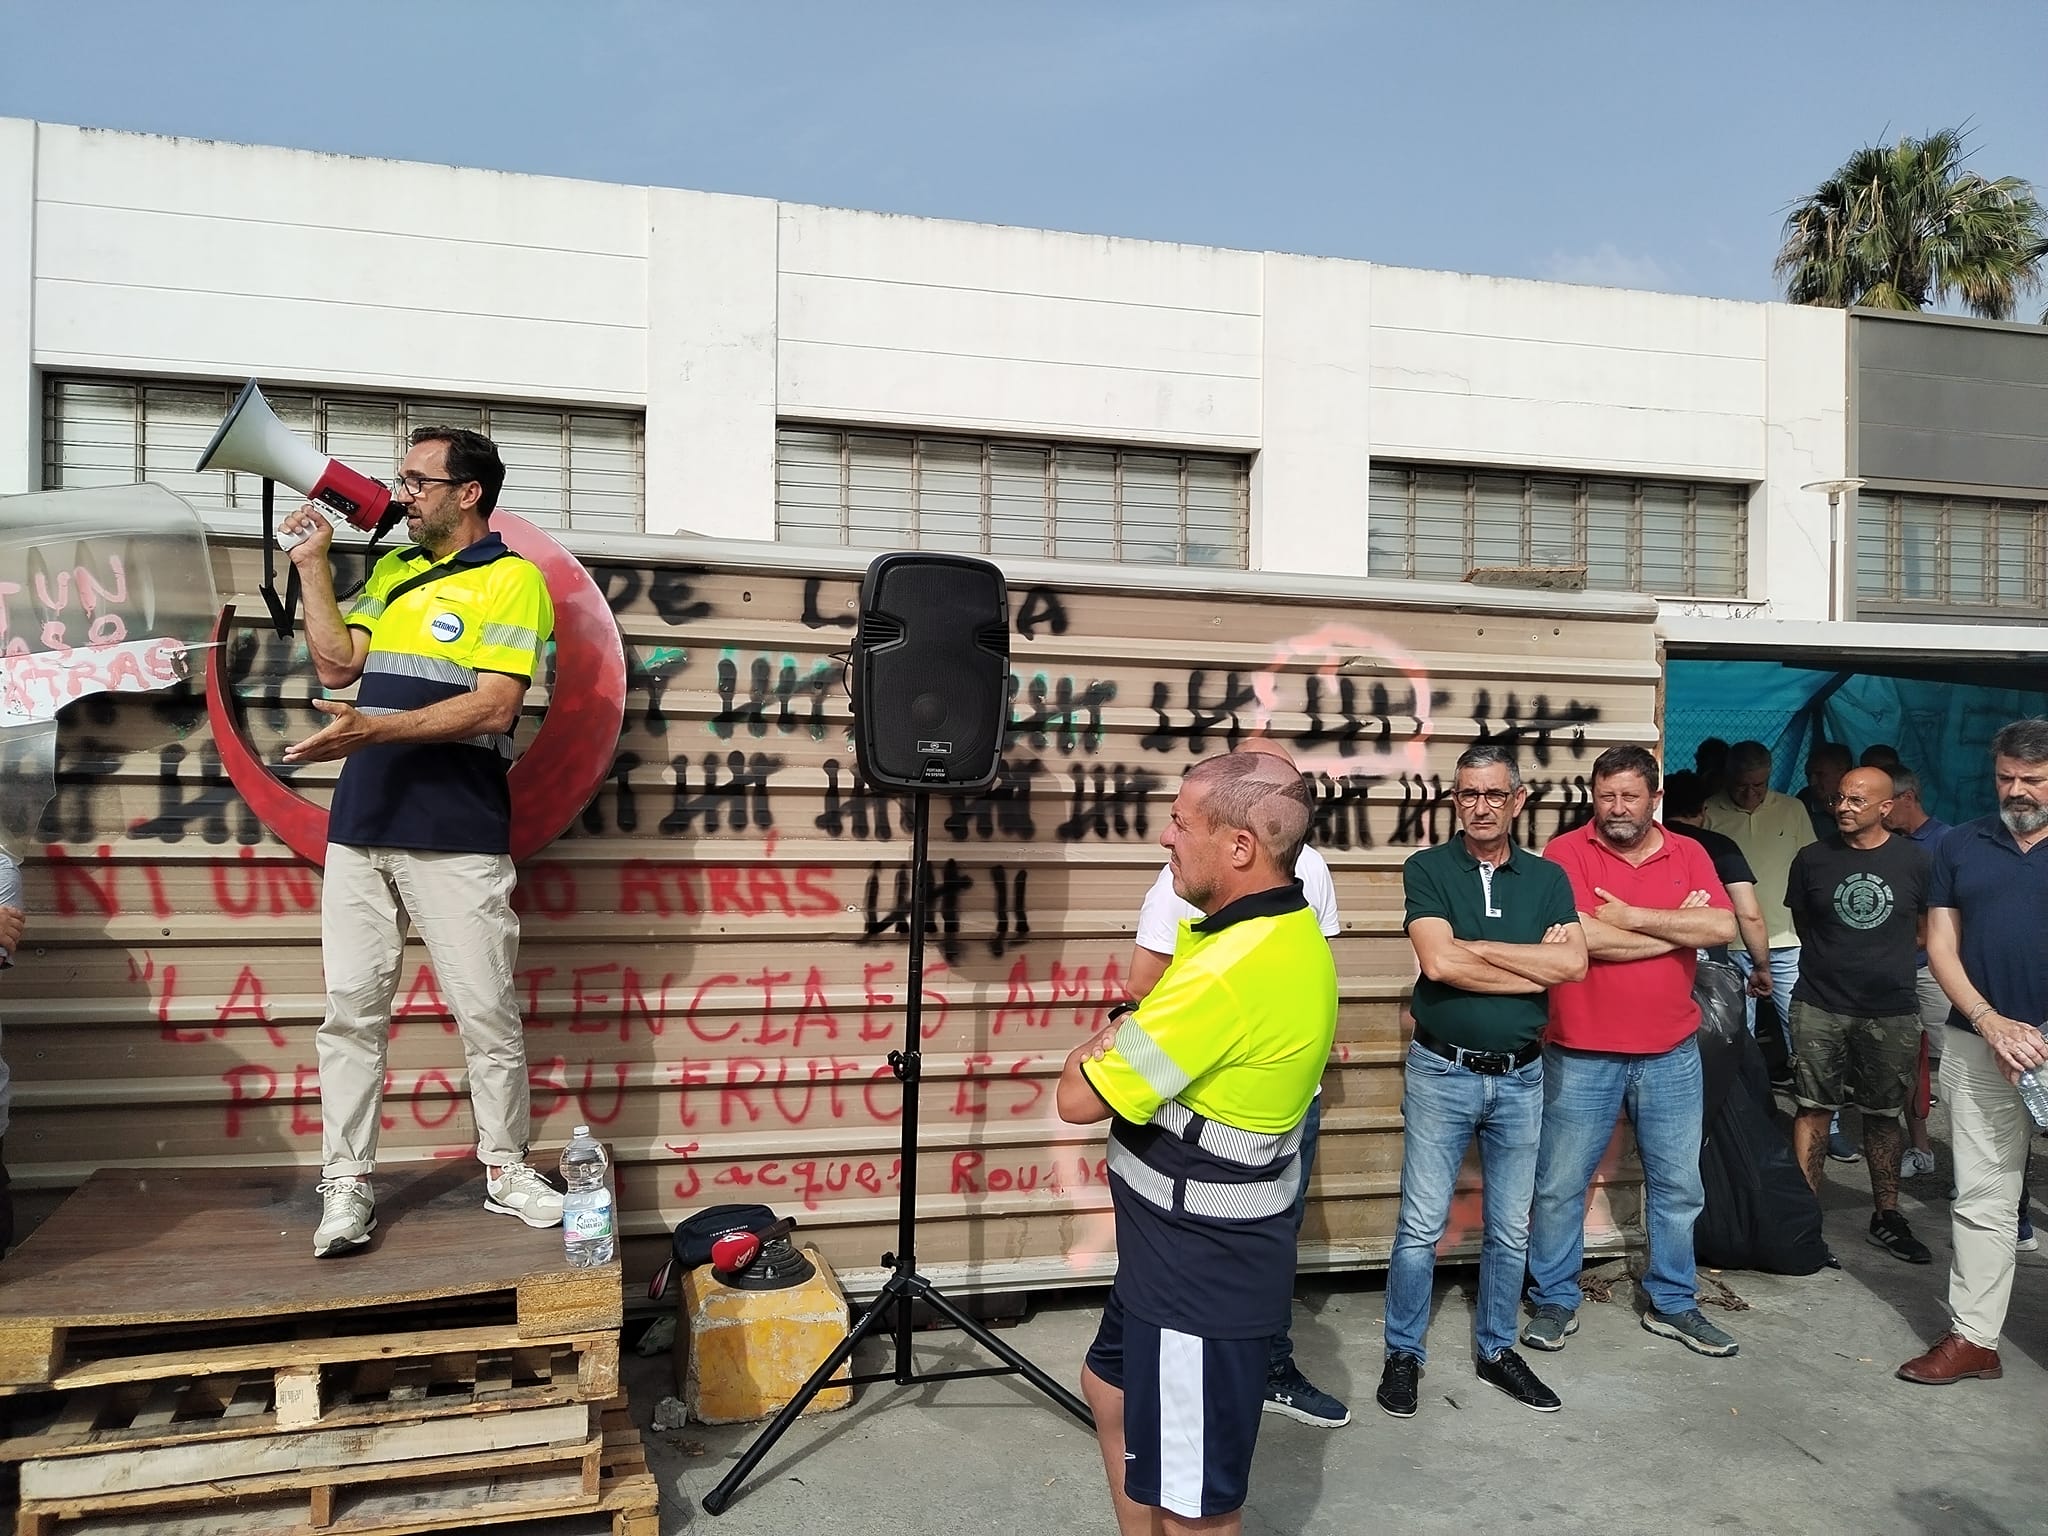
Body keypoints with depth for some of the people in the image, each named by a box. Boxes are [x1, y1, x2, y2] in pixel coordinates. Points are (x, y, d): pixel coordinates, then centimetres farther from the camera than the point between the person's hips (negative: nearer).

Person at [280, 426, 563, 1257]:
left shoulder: (511, 580, -4)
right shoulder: (390, 570, 17)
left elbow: (494, 707, -14)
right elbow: (337, 665, 9)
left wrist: (375, 729, -21)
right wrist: (312, 565, 7)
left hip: (457, 837, -6)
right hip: (360, 826, 6)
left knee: (488, 1014, 2)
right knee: (351, 1009, 6)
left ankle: (506, 1168, 18)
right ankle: (346, 1185, 15)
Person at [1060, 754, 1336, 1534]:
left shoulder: (1231, 970, -31)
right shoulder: (1292, 931, 2)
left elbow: (1078, 1098, -23)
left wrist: (1099, 1048, -1)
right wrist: (1126, 1046, -10)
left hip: (1202, 1265, -10)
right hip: (1194, 1243, 10)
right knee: (1112, 1385, 28)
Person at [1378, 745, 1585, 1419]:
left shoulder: (1547, 877, 4)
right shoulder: (1427, 868, -6)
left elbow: (1574, 964, -12)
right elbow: (1439, 963, -20)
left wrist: (1474, 945, -16)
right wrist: (1535, 964, -13)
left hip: (1520, 1077, 3)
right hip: (1443, 1073, -3)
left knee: (1511, 1229, 15)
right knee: (1421, 1227, 4)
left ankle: (1496, 1349, 32)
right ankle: (1403, 1353, 20)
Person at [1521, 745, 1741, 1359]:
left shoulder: (1688, 854, 4)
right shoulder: (1567, 852, -8)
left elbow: (1723, 928, -12)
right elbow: (1582, 938, -22)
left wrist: (1631, 916, -16)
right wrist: (1678, 928, -11)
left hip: (1671, 1054, 4)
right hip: (1582, 1055, -3)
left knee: (1678, 1187, 15)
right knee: (1560, 1186, 6)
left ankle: (1673, 1303, 32)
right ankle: (1554, 1302, 23)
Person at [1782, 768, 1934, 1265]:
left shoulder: (1915, 861, 1)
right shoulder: (1812, 859, 2)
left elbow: (1928, 929, 13)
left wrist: (1884, 957, 7)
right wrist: (1832, 960, 10)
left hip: (1891, 1012, 1)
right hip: (1819, 1007, 0)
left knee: (1884, 1115, 11)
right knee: (1813, 1108, 1)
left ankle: (1887, 1216, 23)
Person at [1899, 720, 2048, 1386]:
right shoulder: (1960, 846, 9)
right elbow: (1941, 947, 7)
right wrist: (1992, 1022, -7)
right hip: (1981, 1044, 2)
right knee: (1981, 1198, 6)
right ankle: (1973, 1337, 13)